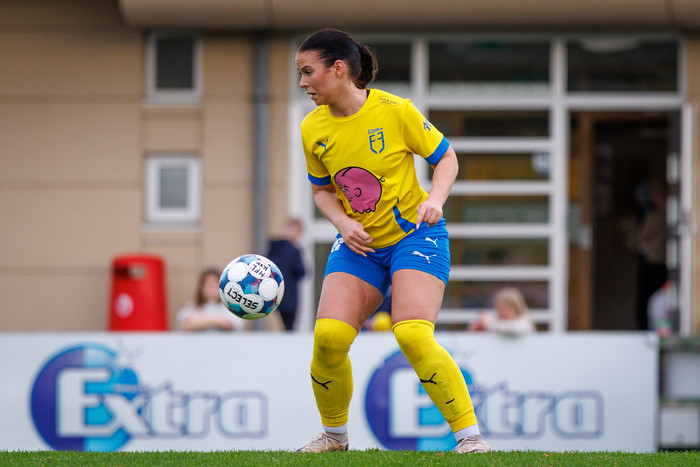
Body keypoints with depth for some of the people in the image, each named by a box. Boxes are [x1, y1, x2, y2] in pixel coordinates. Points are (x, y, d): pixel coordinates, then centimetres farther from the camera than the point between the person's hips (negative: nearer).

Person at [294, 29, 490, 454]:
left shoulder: (395, 112, -14)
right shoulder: (313, 129, -1)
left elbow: (446, 157, -2)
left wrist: (435, 199, -20)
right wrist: (342, 223, -7)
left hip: (414, 235, -4)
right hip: (358, 244, 4)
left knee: (413, 336, -23)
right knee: (329, 336, -14)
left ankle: (470, 436, -14)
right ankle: (334, 435, 11)